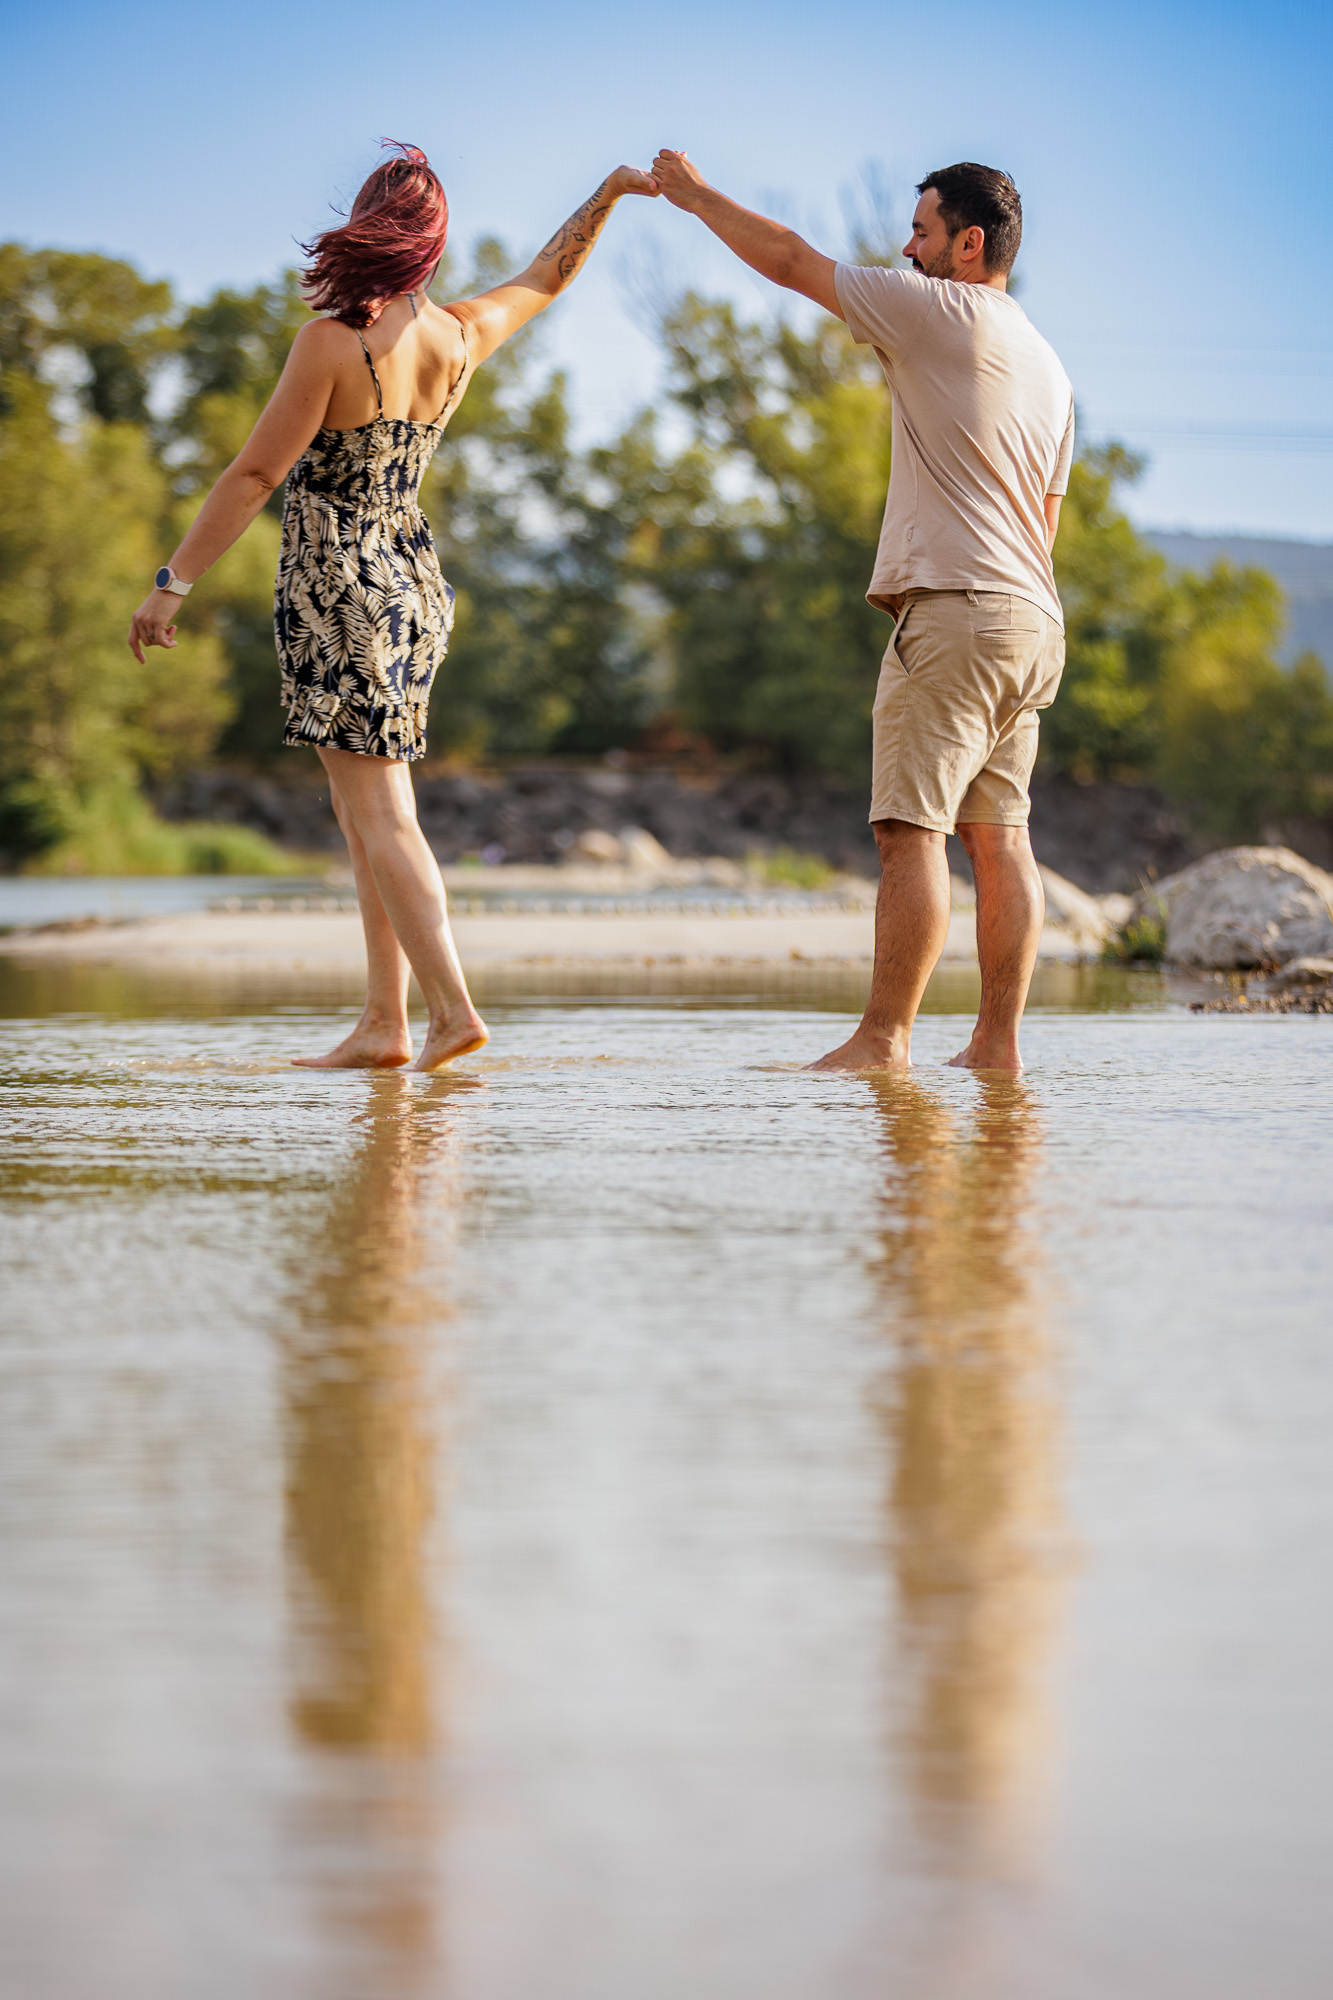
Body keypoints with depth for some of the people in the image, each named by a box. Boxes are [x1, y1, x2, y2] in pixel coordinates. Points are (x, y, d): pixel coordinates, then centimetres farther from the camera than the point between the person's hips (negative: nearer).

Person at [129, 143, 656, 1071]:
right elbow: (546, 277, 21)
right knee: (370, 817, 11)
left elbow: (256, 475, -16)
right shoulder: (461, 335, 2)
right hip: (414, 580, 7)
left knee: (379, 814, -8)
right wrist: (611, 191, 31)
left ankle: (454, 1006, -16)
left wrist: (174, 582, -11)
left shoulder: (335, 342, -17)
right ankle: (385, 1023, 10)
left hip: (340, 582, -7)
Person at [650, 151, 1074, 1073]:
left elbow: (789, 259, 0)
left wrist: (697, 194, 13)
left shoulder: (938, 313, -5)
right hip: (1032, 619, 9)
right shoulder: (1047, 364, 20)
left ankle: (885, 1035, -12)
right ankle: (999, 1041, 5)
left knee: (914, 829, -10)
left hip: (954, 611, -9)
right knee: (999, 834, 7)